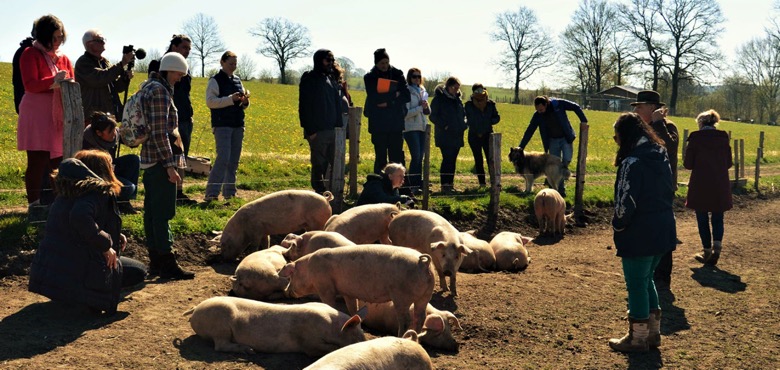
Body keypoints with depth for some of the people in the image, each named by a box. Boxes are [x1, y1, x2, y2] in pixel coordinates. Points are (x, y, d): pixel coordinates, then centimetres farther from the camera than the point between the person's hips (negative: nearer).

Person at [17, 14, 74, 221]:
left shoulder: (63, 58, 14)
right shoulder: (30, 54, -2)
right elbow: (30, 84, -13)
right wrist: (53, 81, -25)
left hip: (58, 115, 5)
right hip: (37, 116, -5)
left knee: (56, 161, 4)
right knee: (38, 161, -6)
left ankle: (51, 203, 14)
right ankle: (34, 206, 0)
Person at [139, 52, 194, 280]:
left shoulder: (148, 86, 17)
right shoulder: (160, 91, -14)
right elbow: (160, 132, -20)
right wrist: (170, 164, -20)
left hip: (149, 159, 10)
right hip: (160, 159, -10)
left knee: (152, 211, 12)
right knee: (163, 213, -7)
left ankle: (155, 261, 19)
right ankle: (167, 263, -4)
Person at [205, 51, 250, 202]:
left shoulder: (237, 80, 15)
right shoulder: (215, 80, -4)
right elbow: (210, 101, -15)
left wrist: (245, 101, -3)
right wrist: (231, 99, -23)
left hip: (238, 125, 7)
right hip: (222, 125, -7)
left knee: (234, 160, 8)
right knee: (223, 158, -15)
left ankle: (229, 192, 15)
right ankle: (211, 193, -11)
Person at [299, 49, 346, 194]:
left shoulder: (332, 79, 16)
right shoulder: (309, 79, -5)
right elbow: (305, 106, -10)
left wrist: (339, 125, 11)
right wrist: (310, 130, -16)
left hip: (332, 129, 7)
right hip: (317, 131, -7)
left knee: (336, 163, 9)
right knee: (319, 164, -3)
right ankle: (320, 193, 3)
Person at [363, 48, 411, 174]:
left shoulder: (397, 74, 6)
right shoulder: (369, 77, 1)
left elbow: (406, 96, -2)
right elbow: (374, 98, -13)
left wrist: (388, 101, -12)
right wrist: (394, 95, -10)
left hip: (396, 123, 1)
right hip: (378, 123, -1)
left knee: (397, 157, 3)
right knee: (380, 158, 4)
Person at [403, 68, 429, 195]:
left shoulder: (423, 91, 15)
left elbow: (428, 112, 17)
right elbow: (406, 113, -13)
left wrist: (426, 105, -4)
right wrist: (420, 108, -16)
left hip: (422, 127, 7)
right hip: (411, 128, -7)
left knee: (420, 157, 7)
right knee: (416, 157, -12)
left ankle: (419, 183, 13)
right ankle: (413, 185, -8)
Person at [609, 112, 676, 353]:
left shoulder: (633, 162, -20)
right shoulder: (661, 157, 8)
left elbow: (625, 203, -21)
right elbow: (668, 191, 15)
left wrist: (618, 225, -5)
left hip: (639, 235, -9)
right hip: (663, 231, 9)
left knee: (637, 284, 5)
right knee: (646, 279, 22)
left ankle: (638, 338, 17)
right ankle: (653, 332, 31)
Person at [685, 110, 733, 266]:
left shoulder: (695, 137, -8)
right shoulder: (723, 137, 2)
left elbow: (688, 164, -6)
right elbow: (729, 163, 8)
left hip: (700, 185, -3)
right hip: (721, 186, 3)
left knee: (702, 218, 10)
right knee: (717, 218, 13)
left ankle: (707, 250, 15)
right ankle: (717, 246, -6)